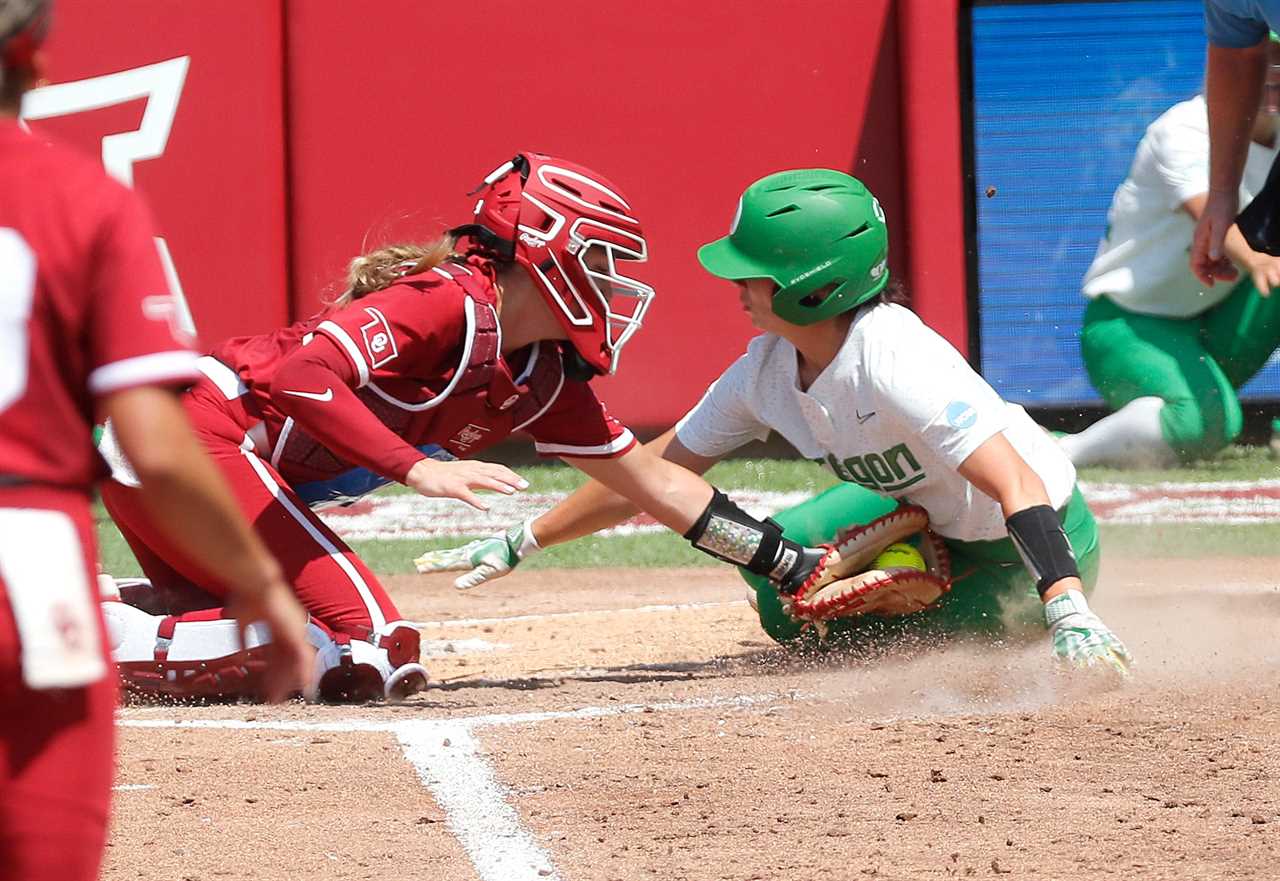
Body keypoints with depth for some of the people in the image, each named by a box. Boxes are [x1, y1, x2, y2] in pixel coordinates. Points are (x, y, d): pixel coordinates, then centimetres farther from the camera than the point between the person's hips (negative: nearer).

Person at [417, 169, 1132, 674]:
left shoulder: (896, 362, -36)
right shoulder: (770, 367, -11)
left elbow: (1018, 485, -44)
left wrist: (1069, 610, -57)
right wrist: (520, 545, -3)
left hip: (1042, 539, -8)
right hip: (929, 514, 8)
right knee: (776, 575, 5)